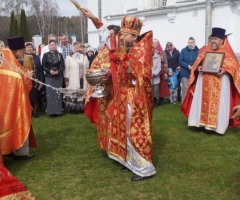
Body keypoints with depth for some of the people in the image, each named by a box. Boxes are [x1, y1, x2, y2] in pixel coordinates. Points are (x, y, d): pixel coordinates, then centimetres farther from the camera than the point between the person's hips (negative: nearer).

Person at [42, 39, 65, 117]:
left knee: (58, 94, 3)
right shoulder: (46, 55, 1)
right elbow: (43, 66, 1)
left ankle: (58, 111, 10)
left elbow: (63, 66, 4)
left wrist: (58, 71, -13)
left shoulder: (60, 55, 4)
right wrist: (49, 71, -15)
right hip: (49, 77, -1)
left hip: (58, 77, 1)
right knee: (50, 94, -2)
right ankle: (51, 111, 4)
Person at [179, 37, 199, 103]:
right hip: (185, 73, 0)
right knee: (185, 88, 1)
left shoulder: (198, 51, -2)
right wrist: (187, 66, -17)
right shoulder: (183, 50, 1)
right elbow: (180, 61, -2)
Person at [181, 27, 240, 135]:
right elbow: (198, 62, 14)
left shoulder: (227, 52, -2)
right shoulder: (205, 50, 9)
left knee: (219, 104, 0)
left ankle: (218, 126, 7)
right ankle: (201, 122, 14)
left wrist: (225, 70, -22)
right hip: (204, 81, 4)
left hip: (220, 82, -3)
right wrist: (198, 67, -7)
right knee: (202, 102, 5)